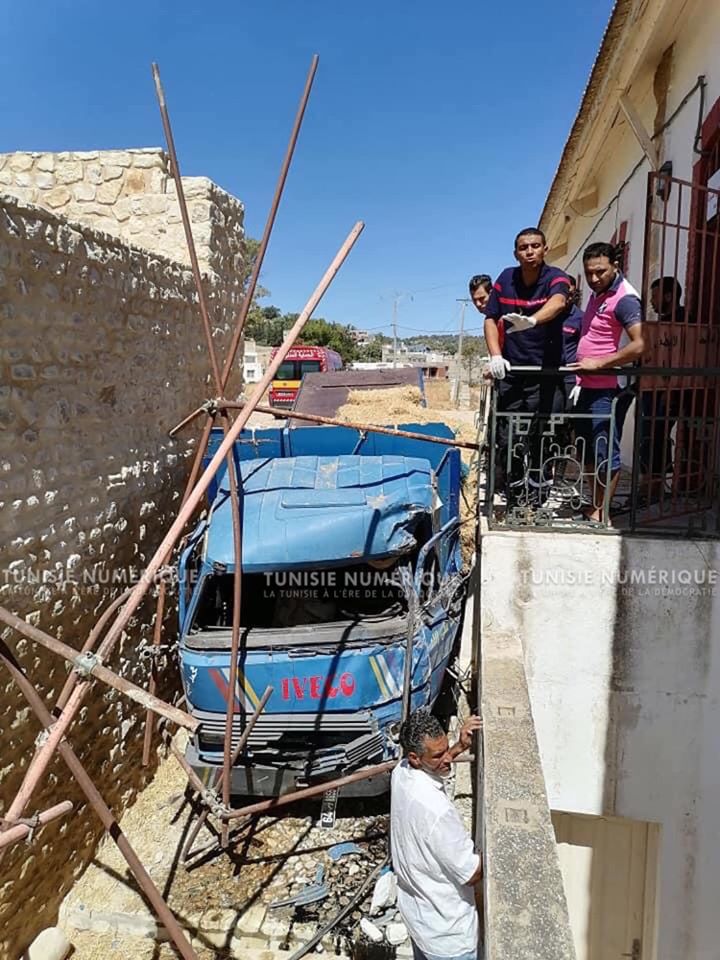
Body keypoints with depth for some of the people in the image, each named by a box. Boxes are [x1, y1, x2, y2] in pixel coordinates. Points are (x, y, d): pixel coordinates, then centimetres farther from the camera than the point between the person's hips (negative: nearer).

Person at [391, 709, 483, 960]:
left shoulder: (401, 772, -13)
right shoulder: (436, 811, -38)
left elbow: (430, 770, 13)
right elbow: (471, 873, -26)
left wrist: (460, 747, 0)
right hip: (447, 928, -8)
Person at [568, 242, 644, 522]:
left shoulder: (624, 298, -14)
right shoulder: (598, 292, 15)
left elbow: (639, 345, -24)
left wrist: (598, 363, -23)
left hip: (605, 390, -10)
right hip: (586, 387, 10)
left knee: (605, 452, -3)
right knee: (589, 450, 14)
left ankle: (600, 513, 4)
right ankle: (594, 508, 24)